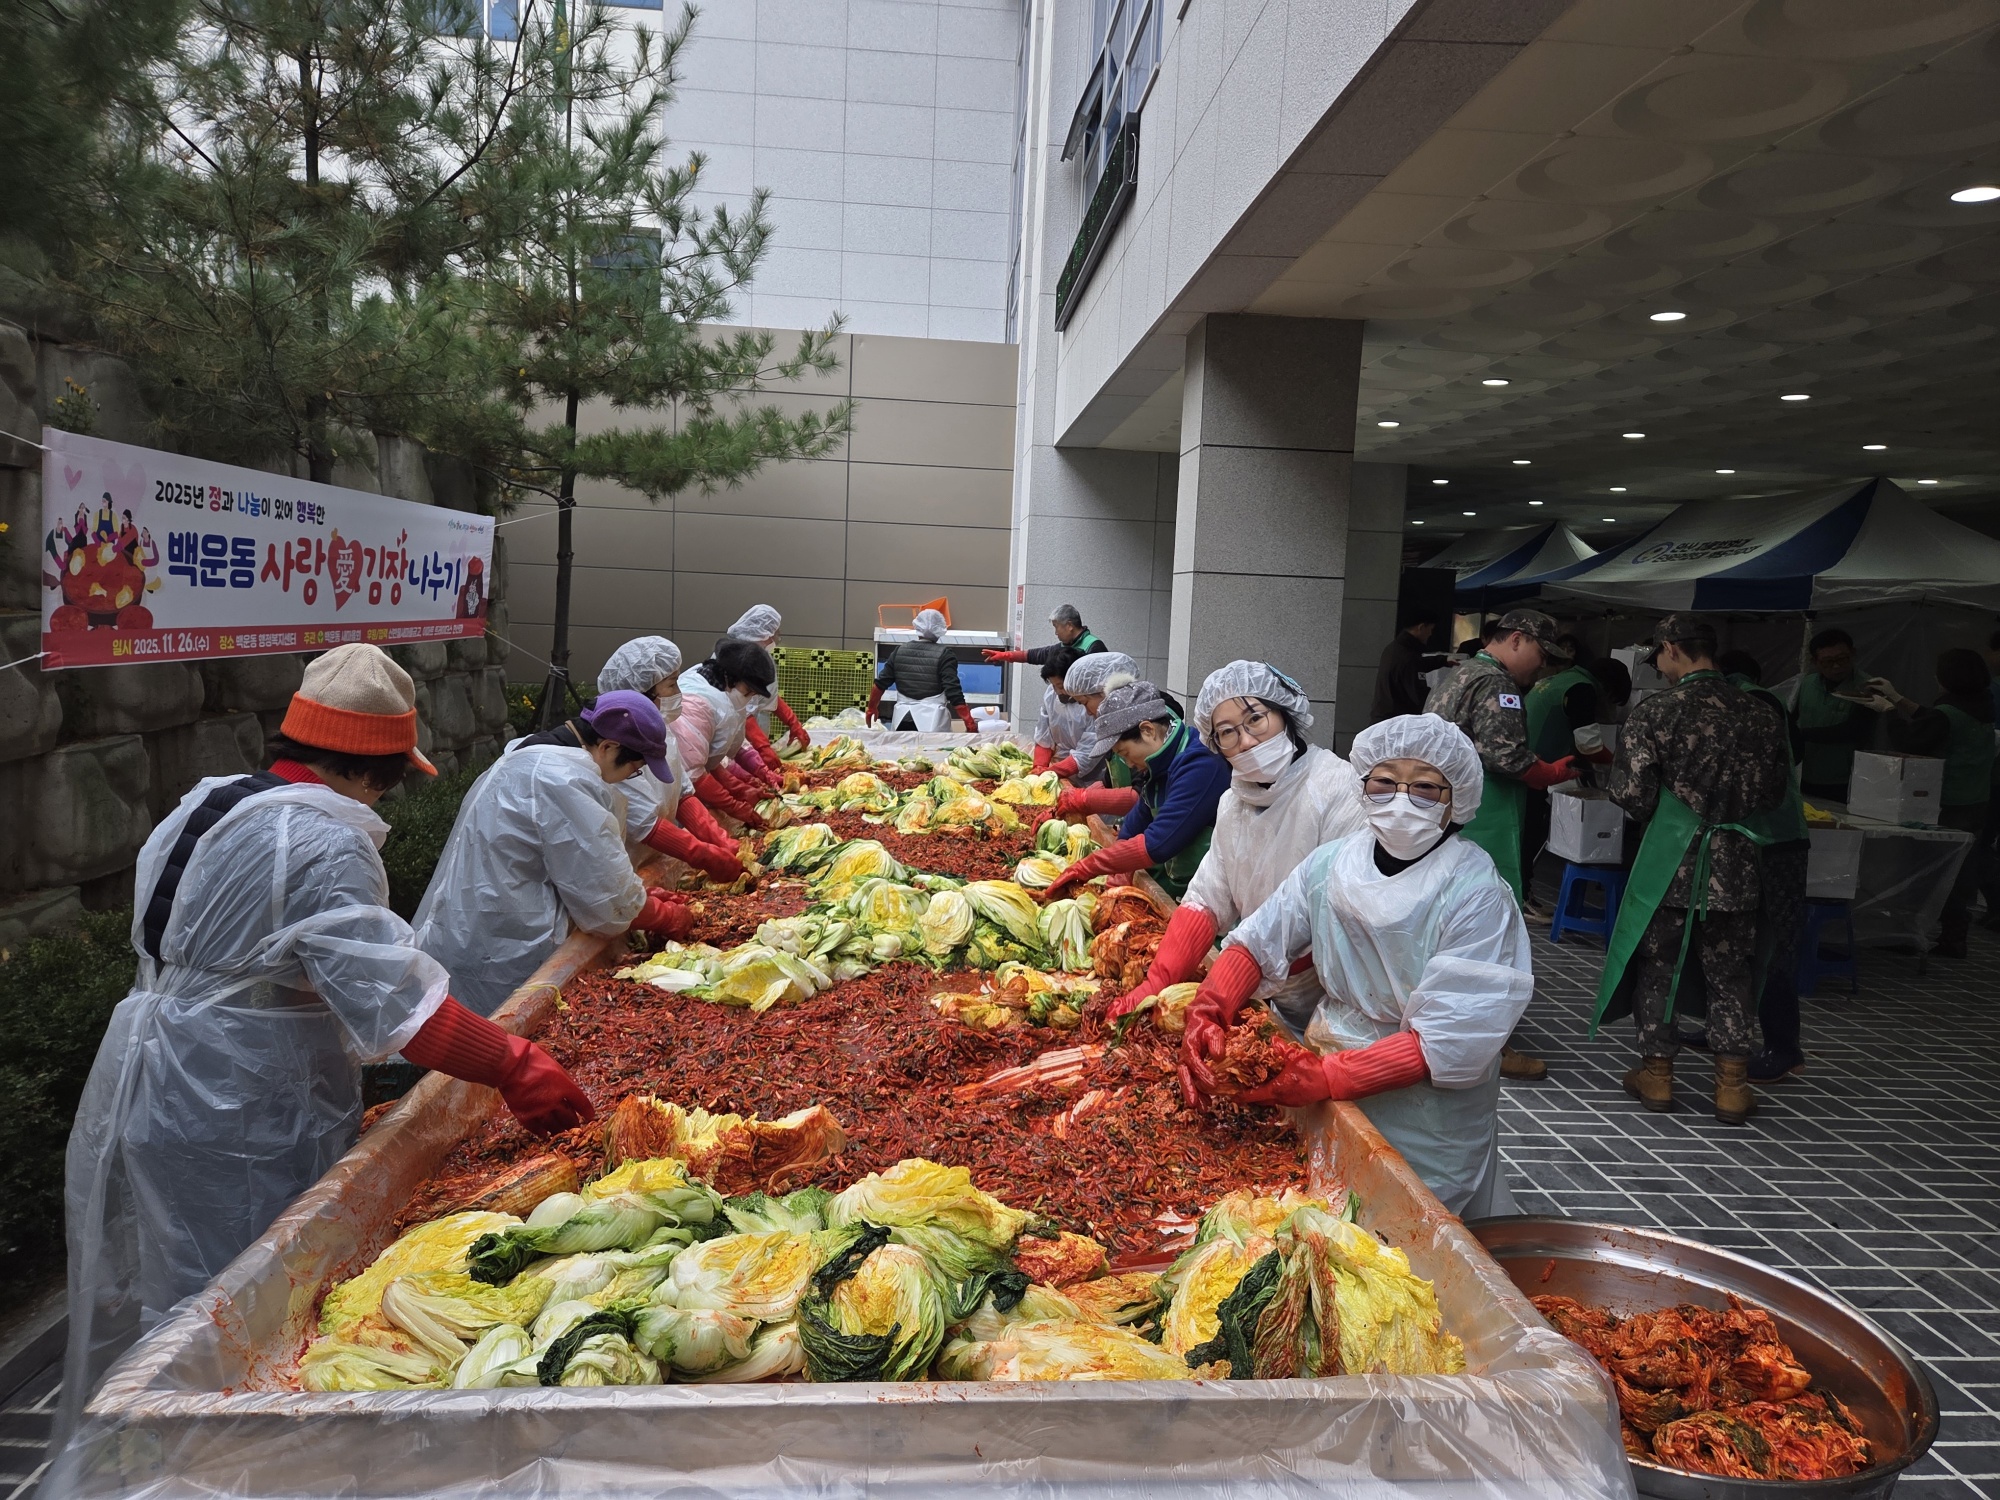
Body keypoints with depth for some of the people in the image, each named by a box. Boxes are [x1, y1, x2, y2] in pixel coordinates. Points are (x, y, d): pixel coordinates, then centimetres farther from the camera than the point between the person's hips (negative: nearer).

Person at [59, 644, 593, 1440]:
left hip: (149, 1096, 9)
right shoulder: (323, 844, -23)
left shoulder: (206, 803, 7)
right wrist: (518, 1068, -23)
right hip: (236, 1127, -9)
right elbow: (399, 1000, -28)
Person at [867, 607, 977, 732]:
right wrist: (970, 725, -11)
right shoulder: (944, 654, -5)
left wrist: (871, 709, 26)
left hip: (903, 719, 4)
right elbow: (953, 691, -13)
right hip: (933, 721, -4)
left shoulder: (900, 650, 7)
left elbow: (881, 683, 11)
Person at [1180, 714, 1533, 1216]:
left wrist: (1328, 1077, -31)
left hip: (1426, 1130, -5)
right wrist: (1207, 1014, -17)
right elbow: (1256, 942, 0)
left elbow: (1449, 1041, -25)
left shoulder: (1476, 896, -21)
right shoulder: (1330, 864, -6)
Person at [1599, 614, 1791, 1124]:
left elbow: (1631, 794, -14)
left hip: (1669, 859, -3)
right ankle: (1732, 1083, 16)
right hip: (1735, 865, 3)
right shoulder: (1760, 714, 0)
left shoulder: (1654, 713, -13)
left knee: (1656, 965, 11)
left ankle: (1656, 1072, 19)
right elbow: (1777, 791, 10)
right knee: (1729, 972, 13)